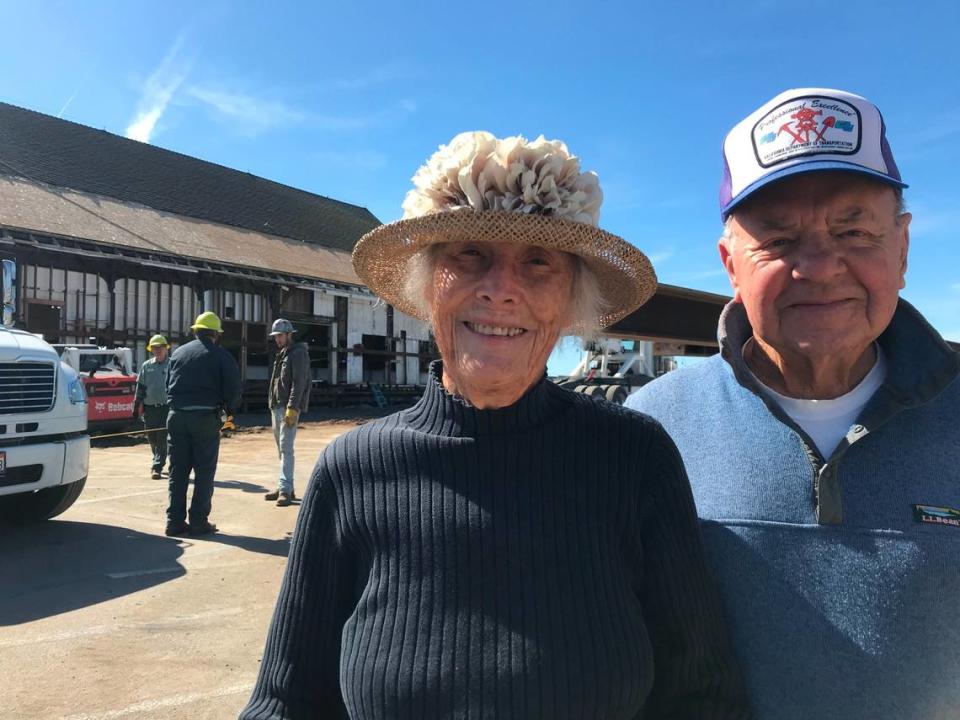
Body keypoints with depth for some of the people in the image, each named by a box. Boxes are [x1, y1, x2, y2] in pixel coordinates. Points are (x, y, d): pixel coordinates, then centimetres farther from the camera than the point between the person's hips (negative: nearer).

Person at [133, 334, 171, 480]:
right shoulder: (146, 366, 10)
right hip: (149, 407, 4)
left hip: (166, 407, -4)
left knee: (162, 439, -6)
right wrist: (136, 406, 10)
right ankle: (157, 462, 31)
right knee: (152, 438, 12)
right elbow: (140, 387, 13)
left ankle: (157, 467, -3)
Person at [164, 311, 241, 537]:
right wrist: (229, 408, 11)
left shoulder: (178, 353, 11)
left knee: (177, 471, 10)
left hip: (177, 417, 4)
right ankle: (198, 522, 6)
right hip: (205, 417, -4)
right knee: (204, 472, 4)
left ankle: (175, 521, 13)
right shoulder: (221, 356, -3)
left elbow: (168, 385, 12)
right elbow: (233, 389, -7)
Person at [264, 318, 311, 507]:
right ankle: (286, 488, 18)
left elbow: (299, 383, -16)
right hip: (276, 407, 9)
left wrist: (292, 408, -22)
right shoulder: (281, 355, 20)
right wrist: (273, 405, 15)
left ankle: (285, 490, -13)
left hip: (289, 408, -9)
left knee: (286, 448, -13)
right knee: (281, 448, 11)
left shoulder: (298, 353, -7)